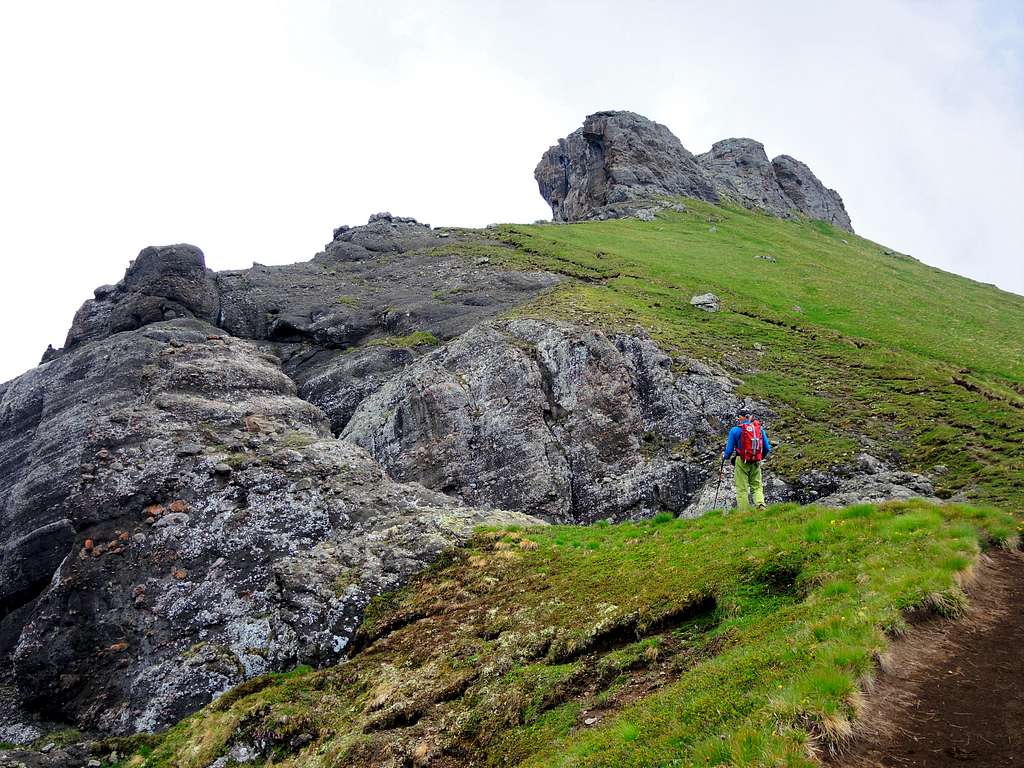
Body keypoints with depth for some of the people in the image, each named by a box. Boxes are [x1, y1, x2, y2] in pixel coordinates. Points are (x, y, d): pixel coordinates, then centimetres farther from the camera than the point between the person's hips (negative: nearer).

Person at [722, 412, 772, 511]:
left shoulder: (735, 430, -5)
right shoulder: (760, 429, 6)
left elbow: (729, 449, -2)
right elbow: (767, 448, 10)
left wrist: (725, 456, 19)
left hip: (742, 462, -3)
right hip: (756, 462, 3)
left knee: (742, 489, 3)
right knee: (757, 486, 12)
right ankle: (761, 504, -11)